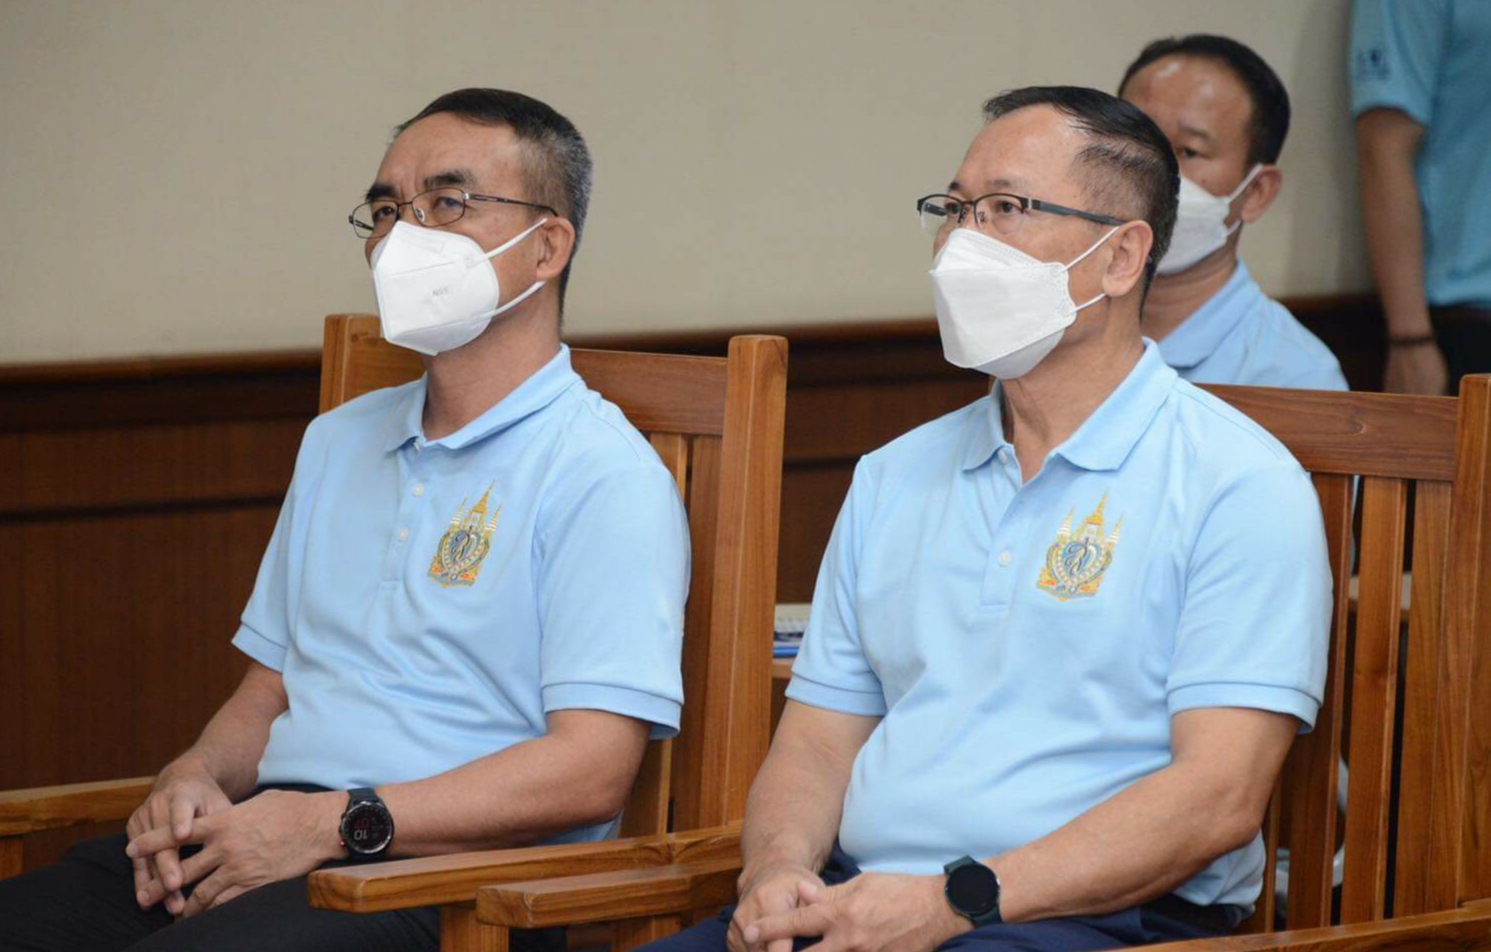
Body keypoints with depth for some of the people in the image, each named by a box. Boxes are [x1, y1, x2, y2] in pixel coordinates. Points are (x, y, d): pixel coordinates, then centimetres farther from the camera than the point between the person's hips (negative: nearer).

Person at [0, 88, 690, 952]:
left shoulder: (605, 475, -3)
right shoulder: (338, 444, 24)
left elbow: (592, 770, -13)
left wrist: (336, 824, -17)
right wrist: (195, 777, 4)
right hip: (268, 836, 7)